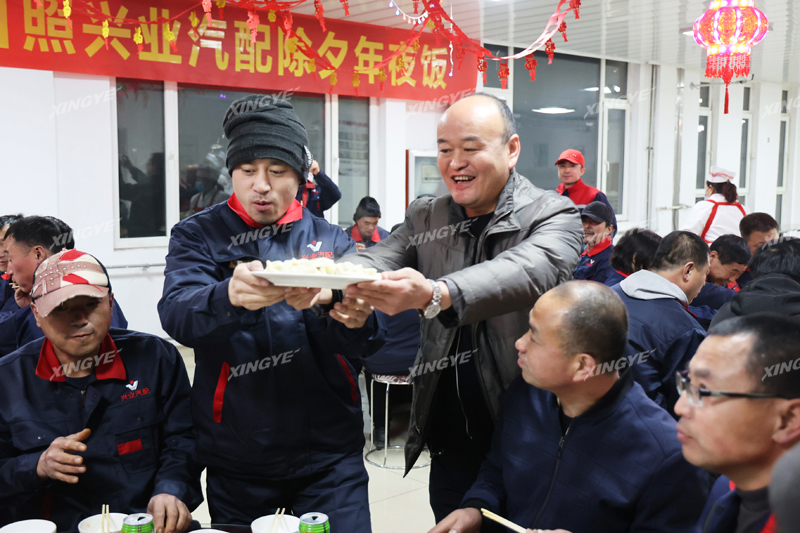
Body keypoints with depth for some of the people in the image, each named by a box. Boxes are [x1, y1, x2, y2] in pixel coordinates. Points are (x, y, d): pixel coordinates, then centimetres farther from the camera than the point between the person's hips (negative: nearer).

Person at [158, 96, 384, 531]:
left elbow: (364, 344, -2)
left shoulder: (330, 241, 4)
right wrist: (230, 296, -41)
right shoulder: (198, 235, 0)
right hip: (236, 458, 0)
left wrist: (356, 322, -27)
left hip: (328, 453, 1)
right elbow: (176, 315, -18)